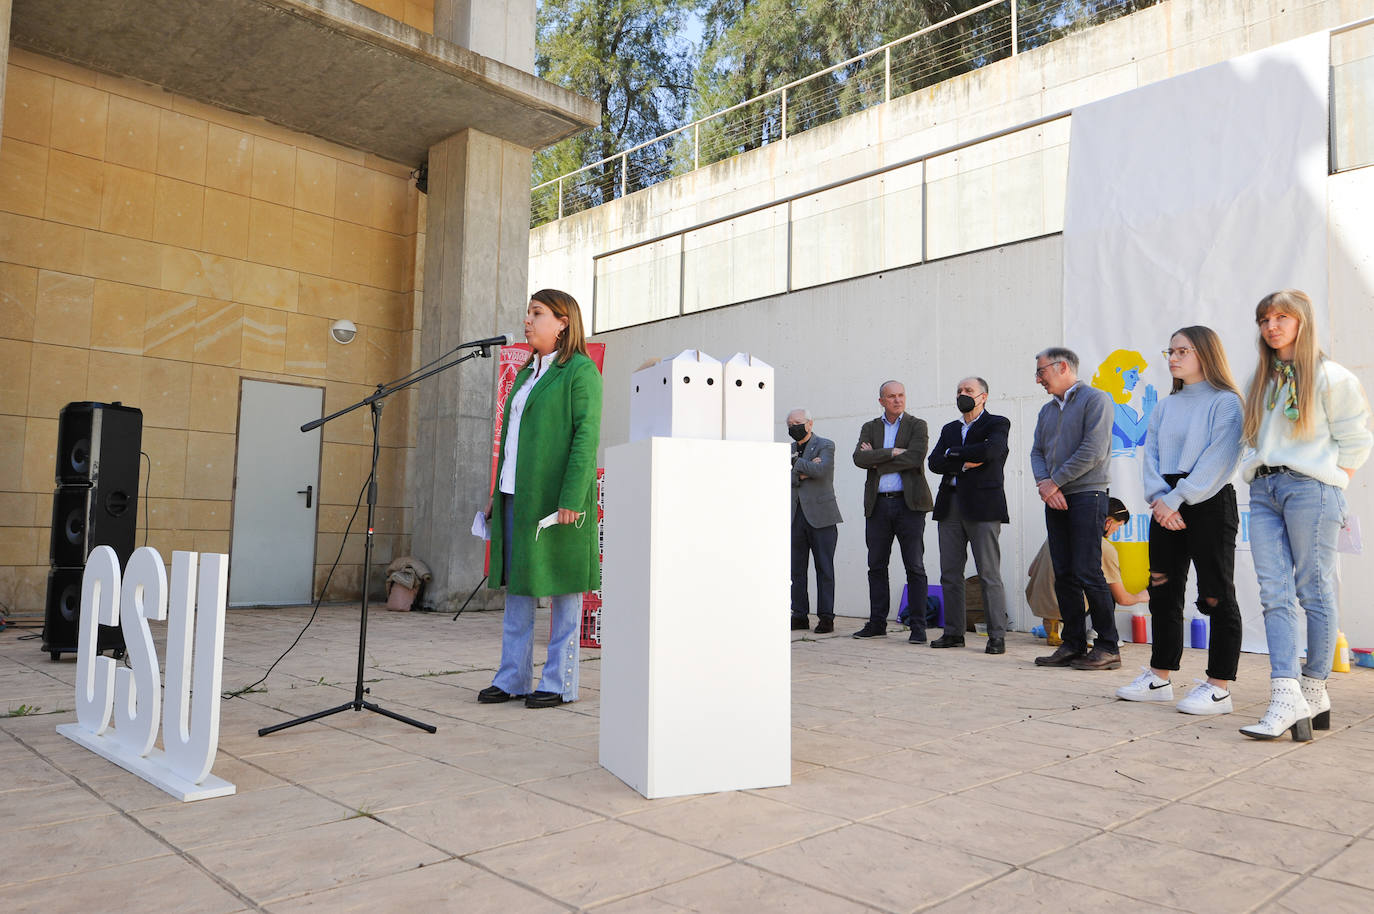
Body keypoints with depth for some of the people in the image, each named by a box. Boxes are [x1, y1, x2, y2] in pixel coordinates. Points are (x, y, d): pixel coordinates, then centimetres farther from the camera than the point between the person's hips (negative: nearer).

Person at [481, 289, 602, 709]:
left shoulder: (580, 371, -5)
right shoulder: (526, 374, 20)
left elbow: (587, 436, -14)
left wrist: (571, 499, -21)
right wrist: (497, 494, 17)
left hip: (556, 498, -8)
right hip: (516, 496, 8)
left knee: (563, 588, 0)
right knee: (516, 586, 10)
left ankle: (560, 682, 8)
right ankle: (512, 677, 18)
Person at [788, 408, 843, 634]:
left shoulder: (825, 445, 1)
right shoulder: (789, 449, 16)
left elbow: (820, 470, -17)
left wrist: (796, 463, -8)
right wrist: (803, 471, -11)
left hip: (820, 516, -5)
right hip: (795, 516, 5)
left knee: (824, 568, -1)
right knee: (796, 569, 5)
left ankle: (826, 617, 4)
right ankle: (800, 616, 12)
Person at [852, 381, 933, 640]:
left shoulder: (917, 425, 5)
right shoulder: (870, 428, 13)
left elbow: (916, 457, -12)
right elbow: (859, 458, -4)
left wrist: (877, 462, -7)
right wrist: (892, 452, -13)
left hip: (909, 503, -3)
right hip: (878, 505, 3)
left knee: (915, 567, -2)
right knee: (876, 566, 7)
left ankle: (918, 626, 4)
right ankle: (877, 623, 17)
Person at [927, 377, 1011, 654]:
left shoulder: (998, 423, 5)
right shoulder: (949, 429, 21)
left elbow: (990, 450, -16)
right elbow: (934, 462, 8)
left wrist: (952, 453, -4)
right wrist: (963, 464, -8)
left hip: (983, 506, -6)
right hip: (950, 506, 6)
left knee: (989, 574, -5)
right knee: (950, 574, 5)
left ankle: (997, 636, 0)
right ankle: (953, 633, 13)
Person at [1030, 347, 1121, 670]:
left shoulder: (1095, 399, -3)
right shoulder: (1047, 410, 20)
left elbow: (1093, 452, -13)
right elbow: (1037, 452, 14)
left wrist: (1055, 481, -10)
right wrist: (1043, 482, -6)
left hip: (1086, 495, -7)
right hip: (1055, 499, 7)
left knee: (1087, 573, -10)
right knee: (1064, 576, 6)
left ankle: (1107, 647, -1)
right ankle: (1073, 645, 12)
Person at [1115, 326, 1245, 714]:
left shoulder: (1225, 402, -3)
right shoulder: (1164, 407, 16)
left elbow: (1217, 460, -13)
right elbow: (1151, 458, 9)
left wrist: (1175, 499, -18)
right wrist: (1159, 499, -8)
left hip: (1210, 505, -7)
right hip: (1167, 508, 7)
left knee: (1216, 595, -2)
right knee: (1163, 592, 9)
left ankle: (1218, 688, 4)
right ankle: (1159, 679, 17)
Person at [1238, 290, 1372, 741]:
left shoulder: (1329, 376, 2)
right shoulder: (1262, 380, 20)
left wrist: (1333, 483, -3)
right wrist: (1258, 472, 7)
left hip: (1309, 487, -5)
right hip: (1263, 489, 6)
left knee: (1315, 591, -1)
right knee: (1274, 594, -5)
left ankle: (1314, 691, 7)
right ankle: (1286, 696, -9)